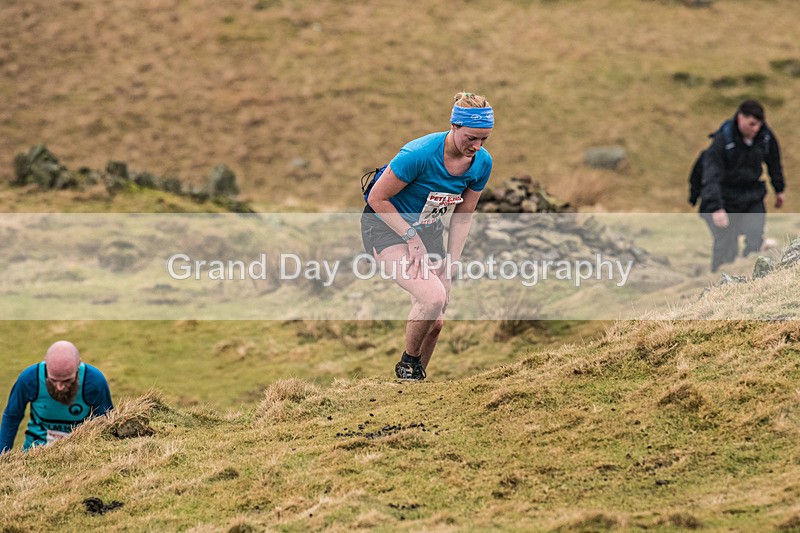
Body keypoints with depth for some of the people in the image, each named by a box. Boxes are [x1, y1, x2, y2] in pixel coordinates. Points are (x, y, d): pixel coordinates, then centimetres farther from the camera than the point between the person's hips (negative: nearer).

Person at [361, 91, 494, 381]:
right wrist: (412, 238, -19)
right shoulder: (420, 154, -31)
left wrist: (448, 270, -3)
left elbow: (462, 216, 1)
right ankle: (407, 364, -2)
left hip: (428, 229, 6)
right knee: (432, 296, -26)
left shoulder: (482, 163, -12)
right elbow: (377, 198, -20)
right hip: (386, 225, -6)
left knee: (435, 321, 2)